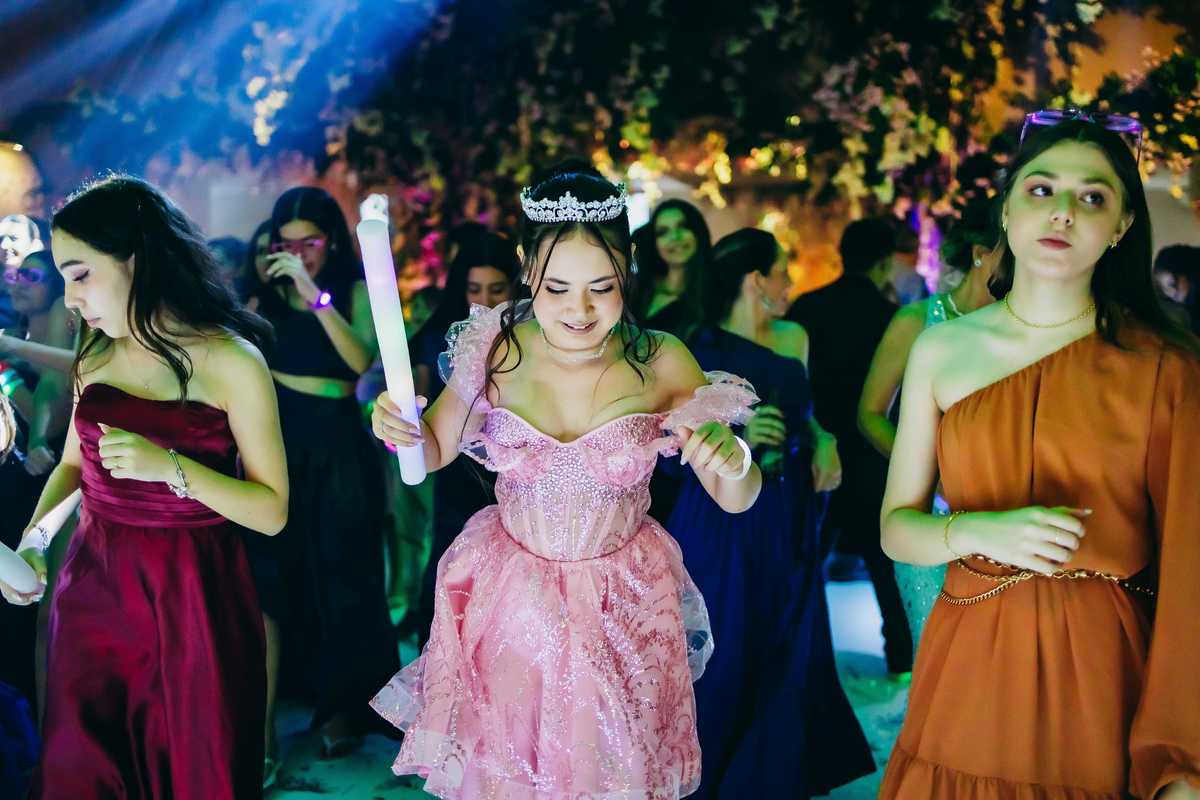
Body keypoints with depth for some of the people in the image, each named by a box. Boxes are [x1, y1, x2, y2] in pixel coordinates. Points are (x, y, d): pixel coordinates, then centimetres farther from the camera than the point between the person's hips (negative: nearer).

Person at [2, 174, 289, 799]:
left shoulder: (231, 361, -12)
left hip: (191, 599, -5)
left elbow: (271, 511, -12)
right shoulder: (97, 354, 7)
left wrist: (171, 467, -24)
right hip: (93, 585, 5)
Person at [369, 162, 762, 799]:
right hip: (509, 599, 1)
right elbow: (434, 451, 2)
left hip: (622, 604, 0)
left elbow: (735, 501, -10)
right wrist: (399, 430, -20)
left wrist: (735, 463, -32)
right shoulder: (496, 350, -15)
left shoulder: (662, 363, -16)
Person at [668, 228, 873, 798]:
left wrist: (824, 443, 2)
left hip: (789, 524, 6)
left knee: (789, 664, 11)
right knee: (723, 665, 1)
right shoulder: (699, 352, -10)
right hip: (723, 528, -5)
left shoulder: (795, 339, 8)